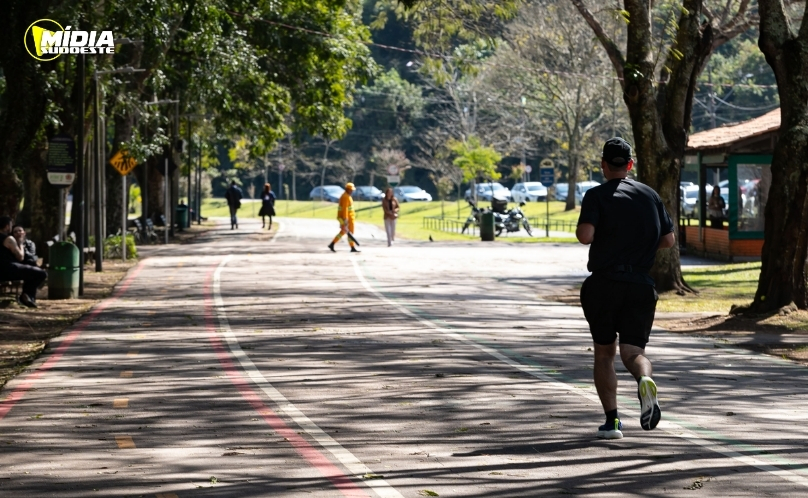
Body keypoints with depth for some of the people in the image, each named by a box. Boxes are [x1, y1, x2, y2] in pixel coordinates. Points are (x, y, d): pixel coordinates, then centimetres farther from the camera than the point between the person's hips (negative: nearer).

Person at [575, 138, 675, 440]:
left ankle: (612, 420, 5)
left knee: (604, 353, 12)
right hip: (640, 285, 2)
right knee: (633, 351, 1)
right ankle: (644, 380, -35)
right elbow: (668, 240, 11)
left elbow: (585, 235, -18)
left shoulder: (596, 196, -3)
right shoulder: (650, 195, 9)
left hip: (604, 283, -2)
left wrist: (582, 231, 5)